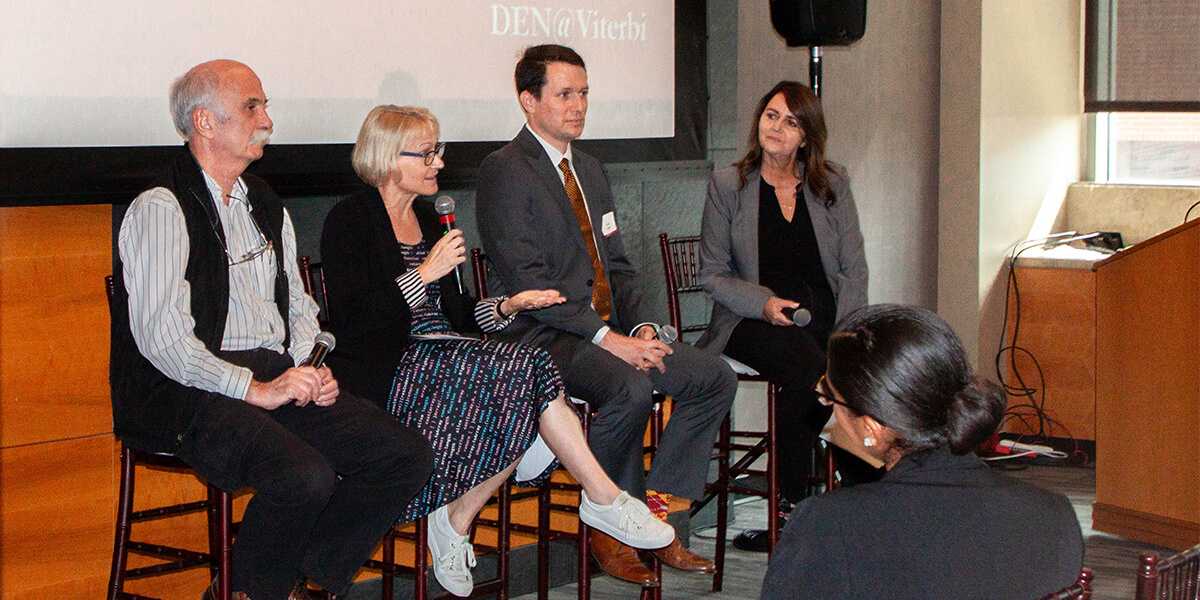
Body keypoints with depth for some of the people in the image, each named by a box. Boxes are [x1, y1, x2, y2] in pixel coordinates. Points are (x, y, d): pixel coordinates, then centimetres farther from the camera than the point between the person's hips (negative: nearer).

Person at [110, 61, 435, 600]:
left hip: (280, 378, 8)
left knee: (409, 456, -10)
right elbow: (160, 335, -15)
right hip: (190, 395, -8)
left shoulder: (266, 207, 22)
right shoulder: (161, 209, -6)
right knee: (306, 475, -33)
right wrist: (255, 388, -18)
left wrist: (309, 369, 4)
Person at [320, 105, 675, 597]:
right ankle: (604, 500, -17)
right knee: (531, 372, -25)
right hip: (385, 375, -8)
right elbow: (351, 320, -16)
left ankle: (458, 518, -13)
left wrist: (506, 307, 2)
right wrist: (426, 273, -15)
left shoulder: (426, 215, 21)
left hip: (438, 358, 8)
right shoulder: (350, 220, -4)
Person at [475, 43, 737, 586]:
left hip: (609, 332, 9)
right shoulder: (504, 170, -8)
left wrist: (642, 326, -1)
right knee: (630, 389, -33)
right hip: (539, 337, -9)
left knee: (715, 378, -5)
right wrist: (608, 338, -22)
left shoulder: (589, 171, 20)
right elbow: (526, 281, -17)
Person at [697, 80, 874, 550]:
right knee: (807, 369, -35)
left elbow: (854, 270, 9)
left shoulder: (833, 185, 12)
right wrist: (764, 303, -13)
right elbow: (712, 274, 5)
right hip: (753, 320, -3)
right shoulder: (727, 185, 7)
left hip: (826, 316, 3)